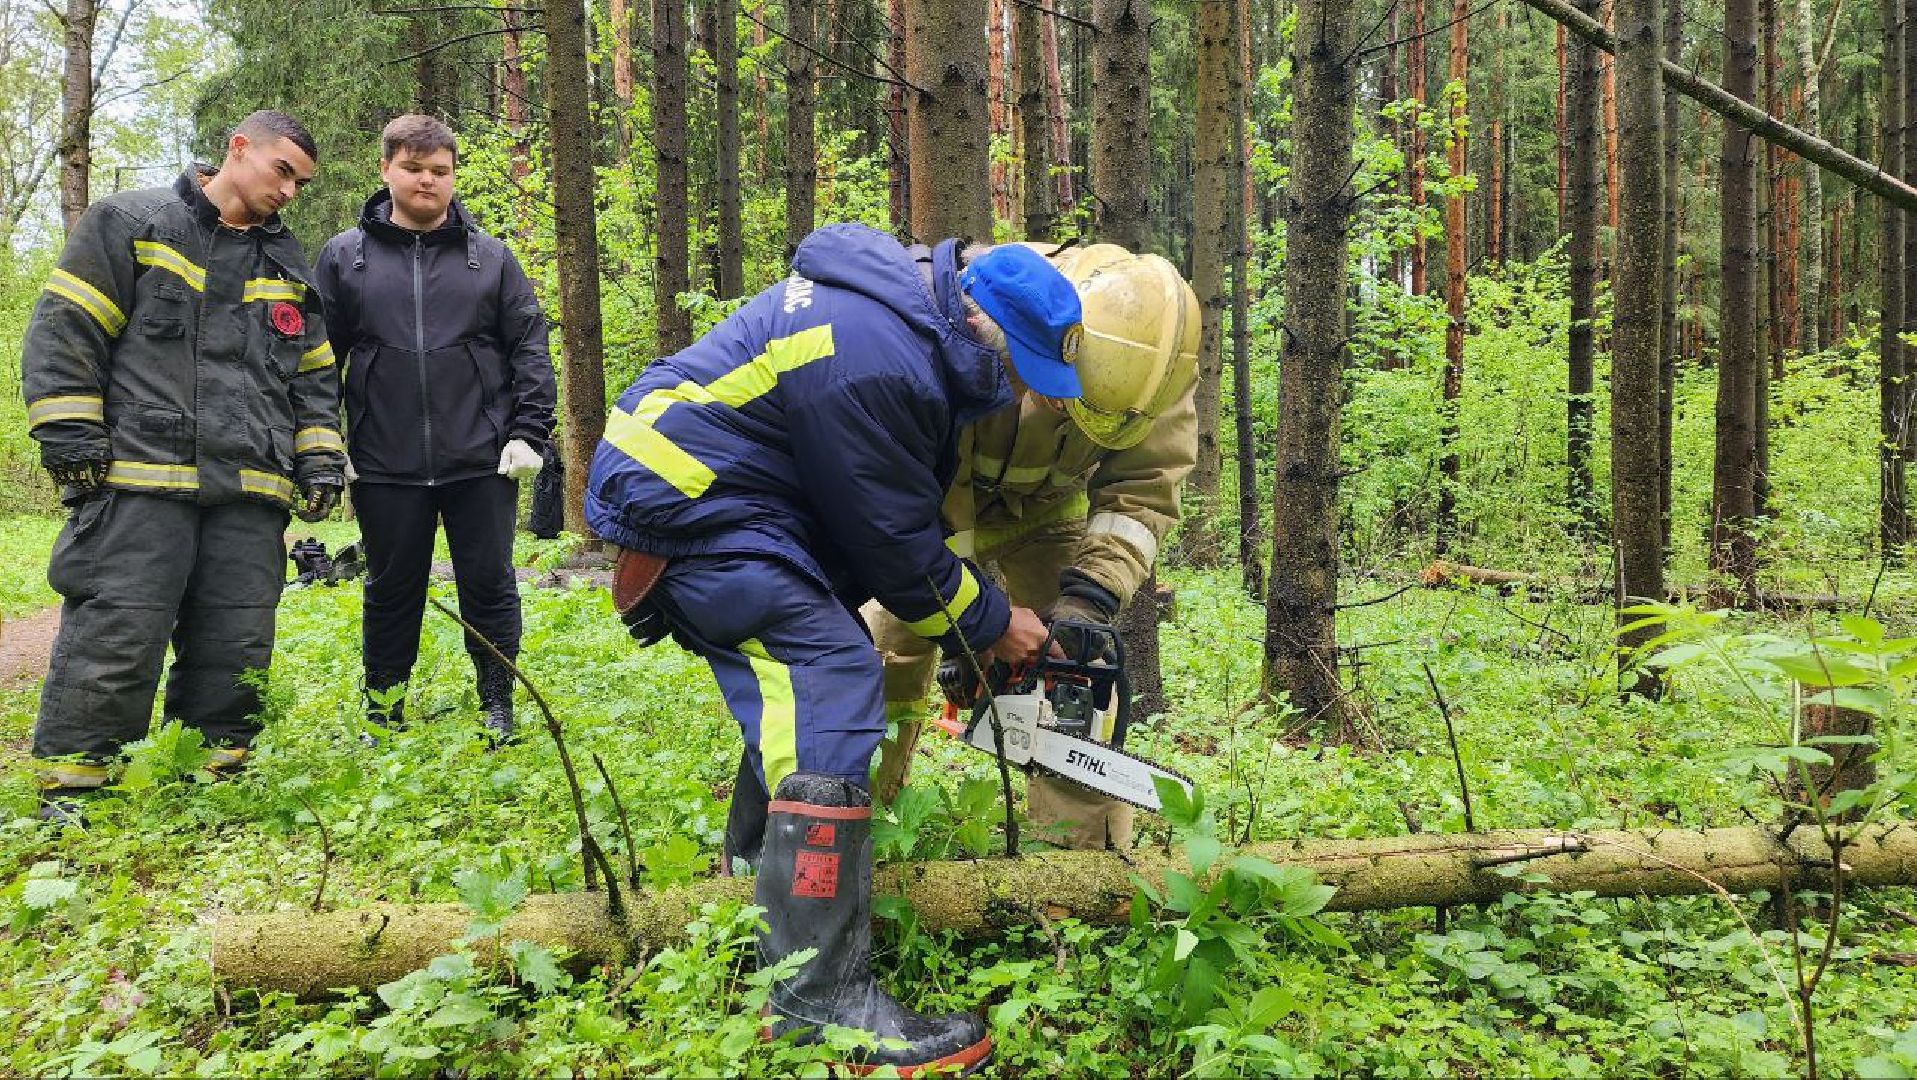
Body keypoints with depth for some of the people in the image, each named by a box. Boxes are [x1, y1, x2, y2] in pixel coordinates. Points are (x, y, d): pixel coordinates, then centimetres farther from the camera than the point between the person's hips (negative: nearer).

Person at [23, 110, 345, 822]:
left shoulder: (290, 265, 21)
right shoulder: (130, 222, 6)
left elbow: (315, 375, 24)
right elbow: (64, 330, 1)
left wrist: (320, 459, 12)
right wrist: (68, 436, -7)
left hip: (251, 495, 5)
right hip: (138, 480, -5)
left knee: (236, 649, 4)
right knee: (114, 638, -7)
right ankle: (67, 796, 3)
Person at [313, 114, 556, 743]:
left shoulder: (490, 257, 7)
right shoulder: (344, 256, 7)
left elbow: (529, 349, 5)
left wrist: (528, 432, -4)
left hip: (481, 459, 0)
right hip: (385, 466, 1)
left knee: (489, 585, 5)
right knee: (391, 591, 11)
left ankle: (497, 706, 20)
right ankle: (382, 713, 25)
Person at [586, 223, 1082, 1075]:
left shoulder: (907, 294, 6)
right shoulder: (875, 360, -26)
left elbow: (909, 502, 15)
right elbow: (894, 544, -16)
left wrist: (964, 613, 13)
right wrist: (990, 624, -1)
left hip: (680, 484, 11)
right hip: (683, 494, -11)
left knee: (796, 680, 17)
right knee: (829, 683, -17)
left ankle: (753, 899, 32)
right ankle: (821, 1002, -17)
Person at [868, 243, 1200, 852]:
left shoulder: (1152, 361, -28)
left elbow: (1144, 493, -22)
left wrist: (1090, 596, -34)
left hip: (1048, 509, 2)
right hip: (939, 499, -2)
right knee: (884, 653, -6)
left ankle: (1089, 850, 4)